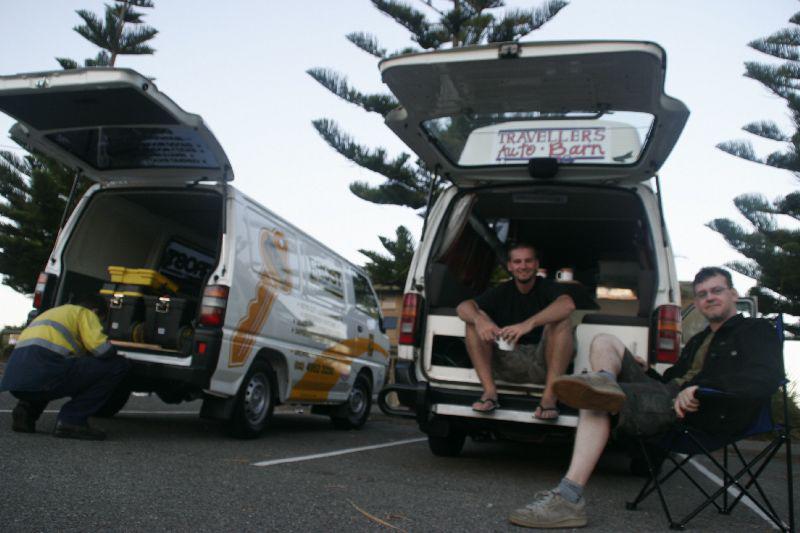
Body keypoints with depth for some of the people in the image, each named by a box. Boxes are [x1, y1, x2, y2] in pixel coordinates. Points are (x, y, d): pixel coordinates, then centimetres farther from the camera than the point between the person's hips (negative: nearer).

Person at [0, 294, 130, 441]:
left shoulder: (52, 313, 35)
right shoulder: (85, 313, 12)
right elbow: (101, 349, -2)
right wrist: (115, 355, 19)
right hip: (43, 373, -8)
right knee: (118, 366, 0)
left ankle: (26, 410, 16)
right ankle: (71, 420, -3)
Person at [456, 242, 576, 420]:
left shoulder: (547, 287, 1)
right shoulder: (502, 292, 10)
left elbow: (568, 304, -25)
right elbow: (463, 307, -4)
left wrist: (529, 324, -40)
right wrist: (479, 319, -29)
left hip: (542, 363, -2)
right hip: (508, 363, 3)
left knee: (561, 321, -26)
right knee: (474, 319, -12)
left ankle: (549, 396, -32)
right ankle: (489, 391, -22)